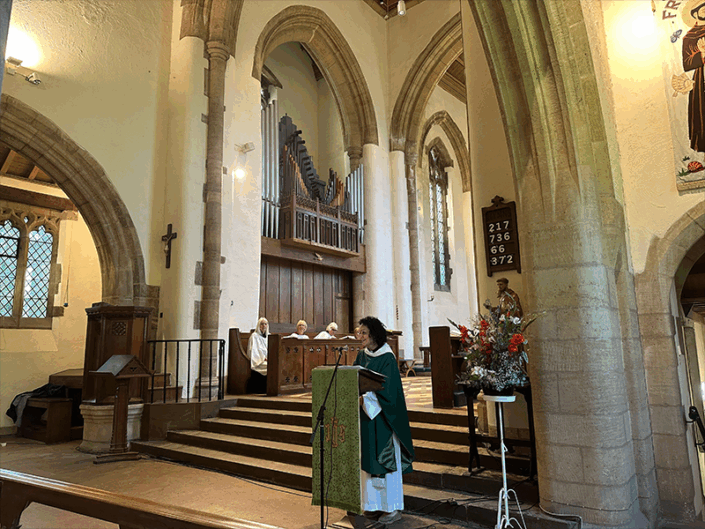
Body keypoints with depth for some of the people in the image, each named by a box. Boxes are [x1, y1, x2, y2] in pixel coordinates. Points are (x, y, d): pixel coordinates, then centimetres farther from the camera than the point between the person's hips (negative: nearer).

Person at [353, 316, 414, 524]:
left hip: (381, 416, -7)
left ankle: (392, 508, 14)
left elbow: (386, 392, -19)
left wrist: (364, 400, -23)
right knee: (368, 459, 12)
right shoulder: (362, 355, 7)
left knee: (384, 459, 1)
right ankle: (373, 503, 25)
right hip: (365, 416, 7)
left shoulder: (387, 358, -14)